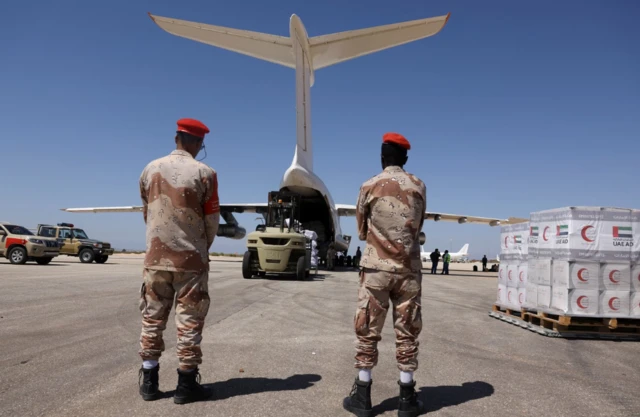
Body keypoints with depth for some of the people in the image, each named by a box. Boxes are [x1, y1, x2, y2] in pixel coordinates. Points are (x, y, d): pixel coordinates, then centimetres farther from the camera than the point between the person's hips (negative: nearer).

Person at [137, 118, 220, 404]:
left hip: (156, 257, 4)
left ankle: (149, 382, 20)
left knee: (152, 319, 12)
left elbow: (146, 213, 12)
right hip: (191, 260, -3)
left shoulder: (150, 169, 3)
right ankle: (186, 385, 10)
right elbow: (212, 220, -5)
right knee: (189, 322, 4)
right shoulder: (204, 173, -9)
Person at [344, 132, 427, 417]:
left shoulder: (369, 187, -2)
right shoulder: (419, 187, 4)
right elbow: (418, 227, 13)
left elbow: (361, 231, 7)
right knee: (407, 332, 8)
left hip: (376, 267, -2)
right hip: (409, 269, 2)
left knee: (368, 331, 6)